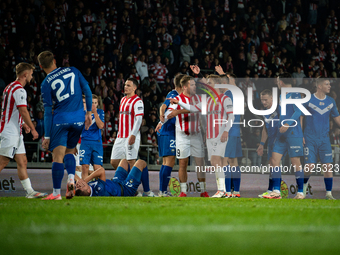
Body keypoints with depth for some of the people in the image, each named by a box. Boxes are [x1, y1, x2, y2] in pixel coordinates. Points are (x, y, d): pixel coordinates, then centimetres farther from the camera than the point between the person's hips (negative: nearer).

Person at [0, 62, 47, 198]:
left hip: (15, 132, 10)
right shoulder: (19, 89, -14)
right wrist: (33, 129, -13)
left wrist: (23, 124, 26)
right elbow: (23, 111, -19)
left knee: (22, 162, 7)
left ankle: (29, 191, 7)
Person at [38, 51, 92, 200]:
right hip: (78, 118, 3)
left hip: (60, 120, -3)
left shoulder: (46, 83, 1)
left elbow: (48, 111, -1)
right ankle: (71, 178, -7)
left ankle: (56, 192, -7)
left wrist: (47, 136, 1)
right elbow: (87, 91, 6)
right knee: (69, 151, 18)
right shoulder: (73, 71, 9)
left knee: (58, 156, -2)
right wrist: (88, 112, 15)